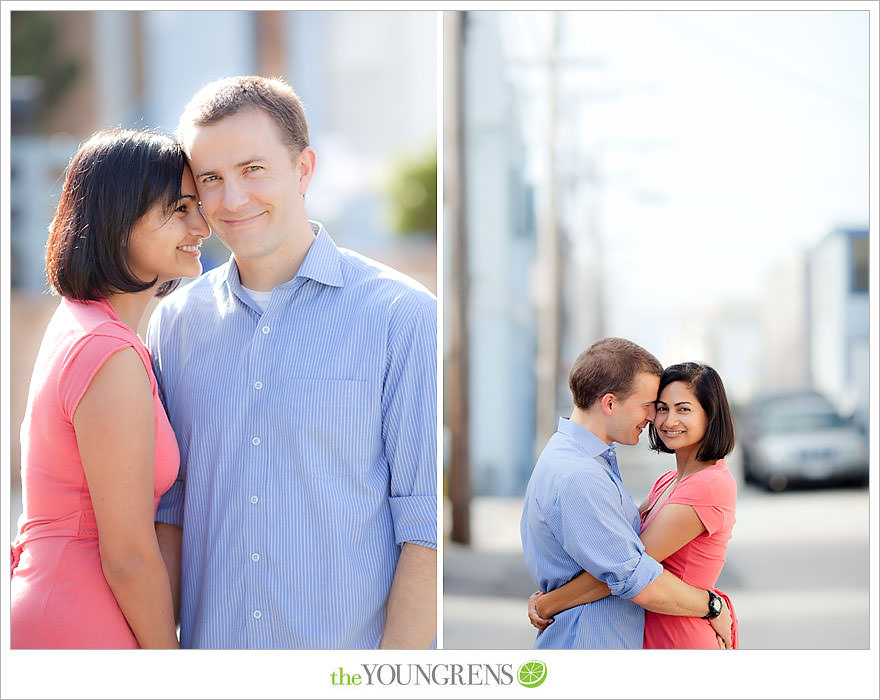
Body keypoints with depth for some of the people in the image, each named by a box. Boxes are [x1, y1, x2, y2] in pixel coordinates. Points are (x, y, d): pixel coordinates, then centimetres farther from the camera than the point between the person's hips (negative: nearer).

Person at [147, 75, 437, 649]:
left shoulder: (402, 316, -8)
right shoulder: (176, 322, 6)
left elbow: (426, 526, -11)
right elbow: (169, 510, 10)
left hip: (350, 673, -4)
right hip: (211, 649, 4)